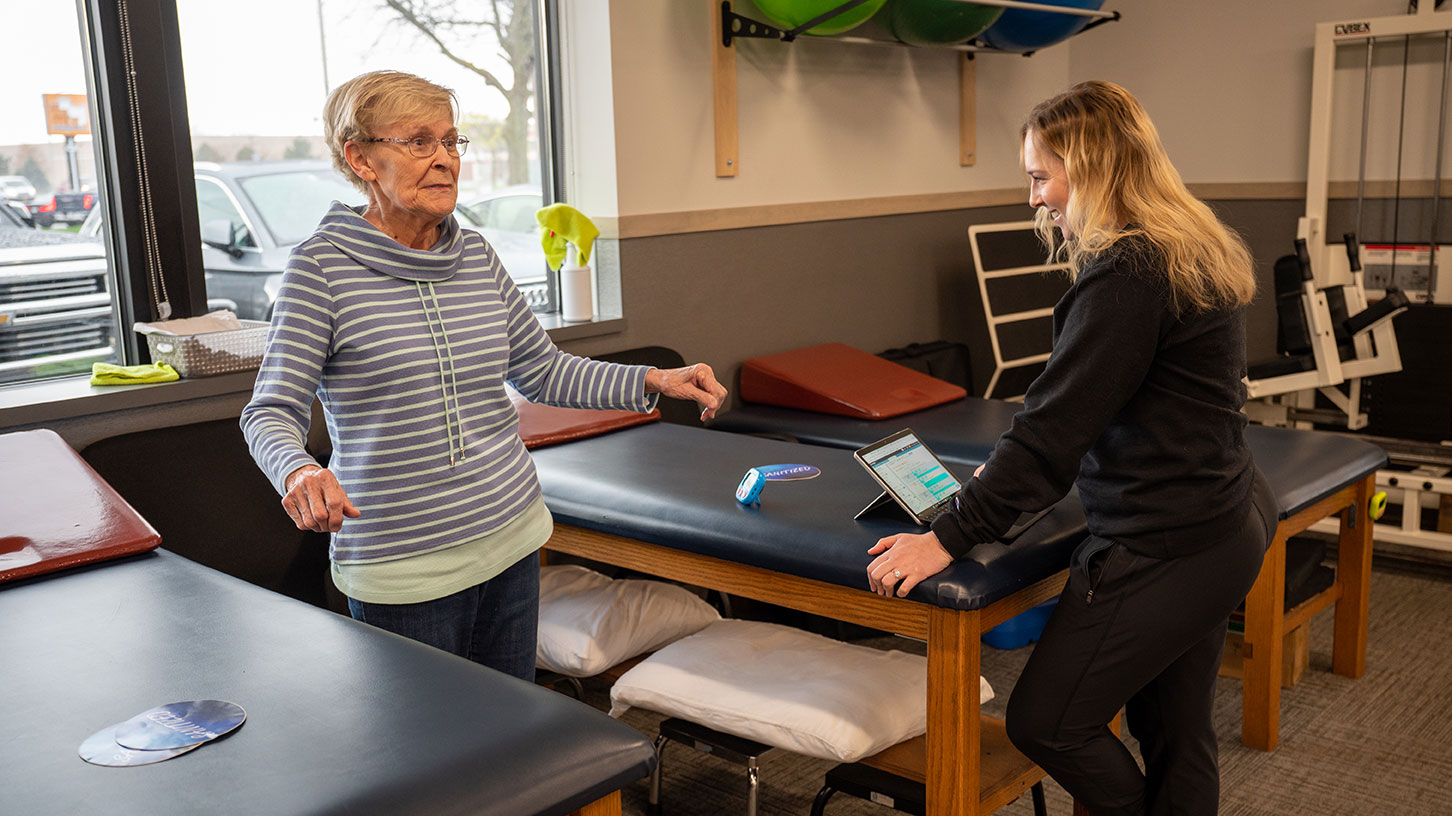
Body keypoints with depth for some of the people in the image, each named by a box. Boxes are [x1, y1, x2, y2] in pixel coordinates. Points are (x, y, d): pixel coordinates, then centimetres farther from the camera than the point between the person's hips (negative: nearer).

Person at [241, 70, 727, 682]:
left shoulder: (475, 257, 6)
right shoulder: (323, 265, -10)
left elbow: (543, 371, 13)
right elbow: (273, 411, -11)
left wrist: (655, 381, 1)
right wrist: (299, 471, -34)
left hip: (509, 540, 5)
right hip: (403, 564, -5)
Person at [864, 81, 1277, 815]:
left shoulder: (1128, 274, -21)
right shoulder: (1193, 249, 11)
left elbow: (1059, 419, -24)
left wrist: (951, 536, -21)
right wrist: (1013, 471, 17)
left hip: (1161, 548, -10)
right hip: (1221, 528, 10)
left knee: (1045, 723, 1)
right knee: (1175, 734, 19)